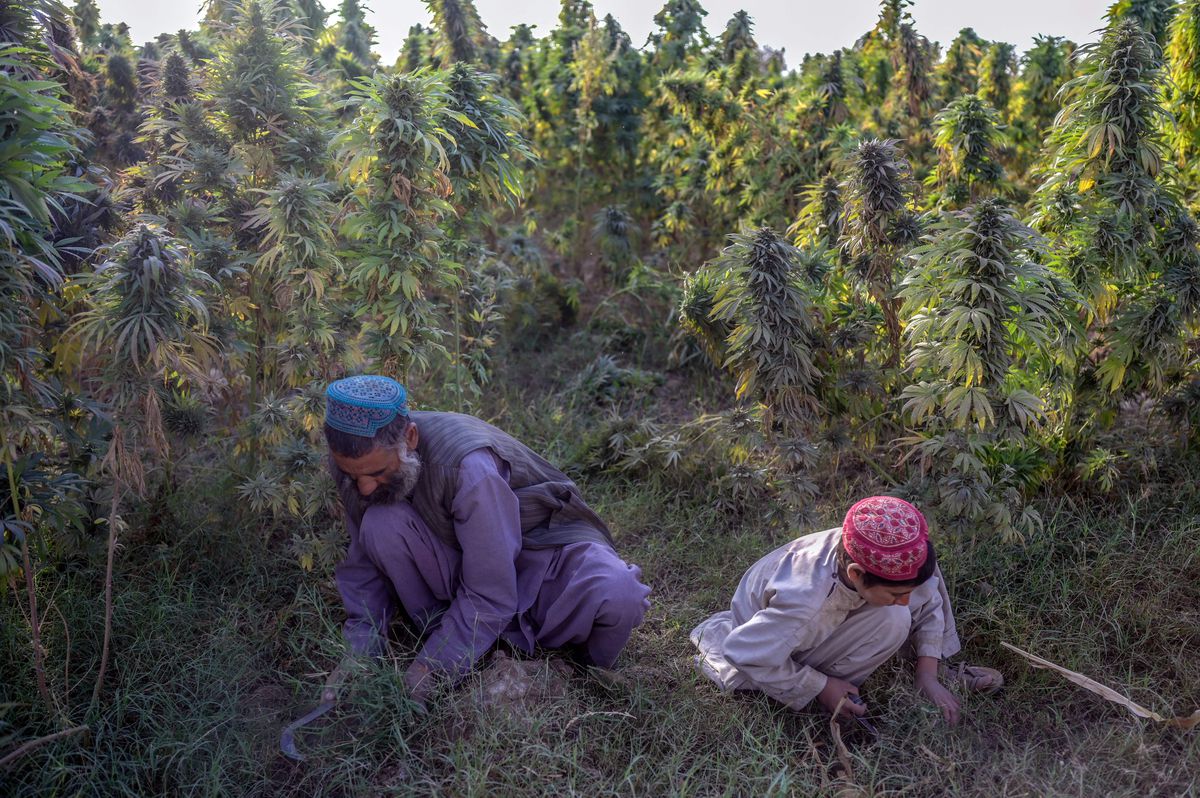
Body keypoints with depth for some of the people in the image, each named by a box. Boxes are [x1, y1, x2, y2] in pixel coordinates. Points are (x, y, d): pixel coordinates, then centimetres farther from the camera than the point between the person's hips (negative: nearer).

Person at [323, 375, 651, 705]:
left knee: (618, 596, -36)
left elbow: (489, 596, -31)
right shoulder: (360, 457, -16)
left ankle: (586, 666, -1)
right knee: (380, 525, -26)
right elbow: (365, 564, -6)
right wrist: (358, 654, -17)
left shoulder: (468, 466, -35)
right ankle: (445, 637, -9)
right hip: (456, 557, 4)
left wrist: (428, 670, -30)